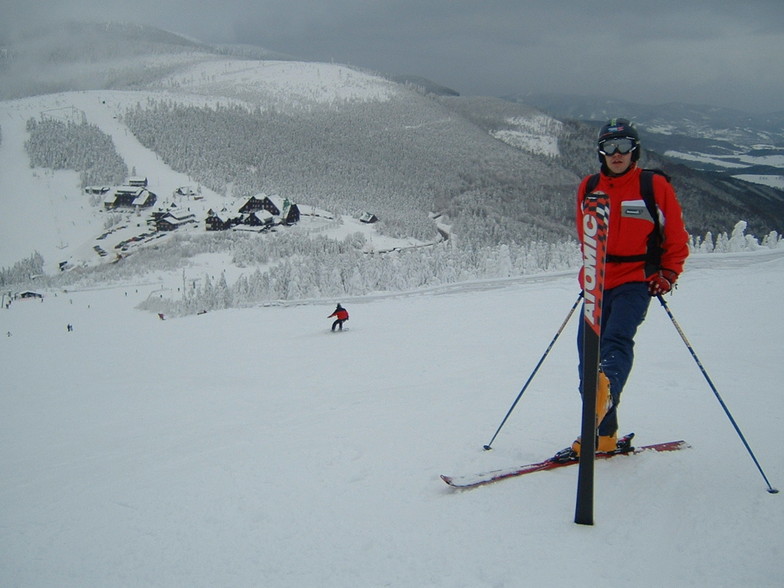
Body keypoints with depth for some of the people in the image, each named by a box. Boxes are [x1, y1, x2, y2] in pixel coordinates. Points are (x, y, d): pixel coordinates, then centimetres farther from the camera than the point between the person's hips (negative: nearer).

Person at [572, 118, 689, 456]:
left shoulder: (655, 186, 1)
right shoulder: (588, 188, 10)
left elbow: (676, 238, 6)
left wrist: (668, 274, -5)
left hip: (636, 281, -4)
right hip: (596, 284, 4)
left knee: (617, 338, -29)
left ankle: (607, 392, -57)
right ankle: (603, 434, 10)